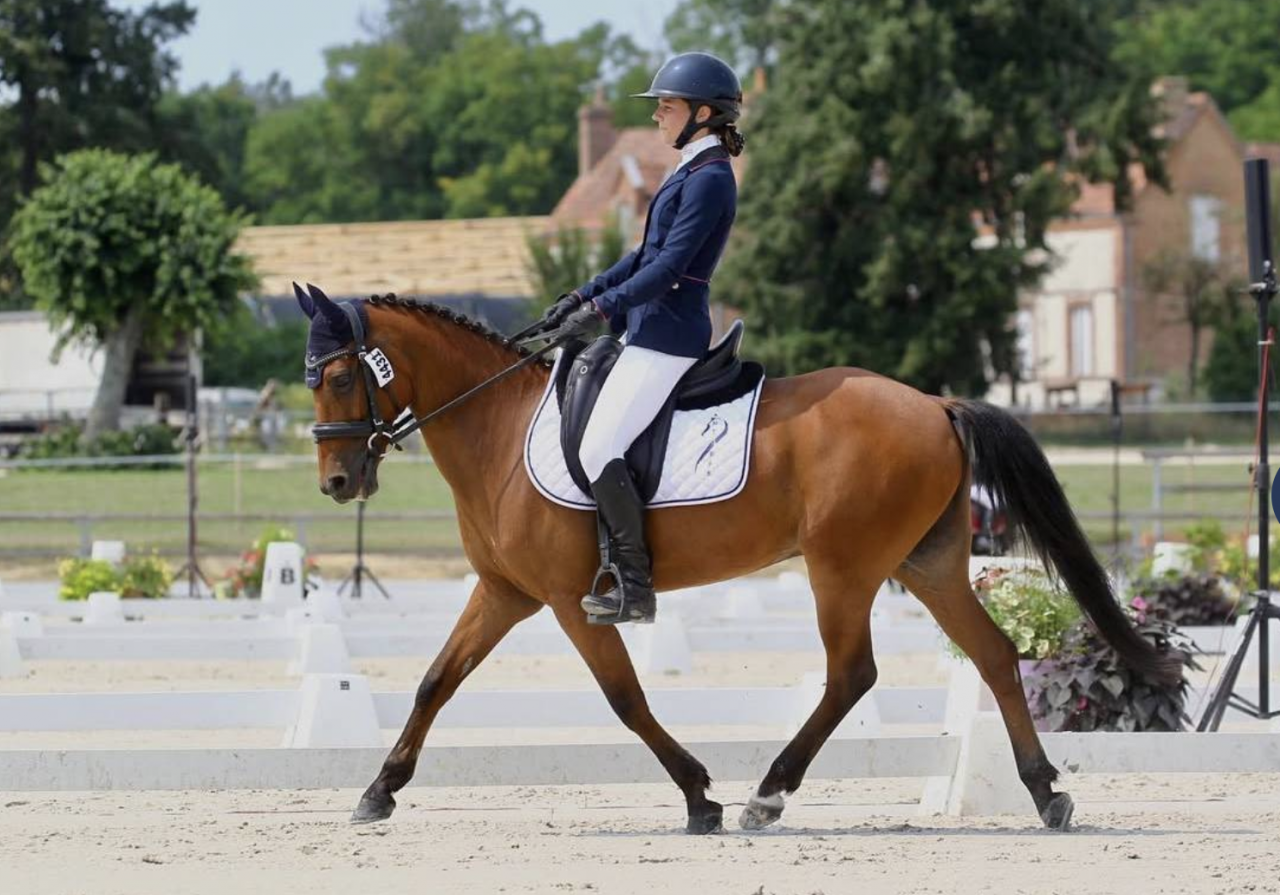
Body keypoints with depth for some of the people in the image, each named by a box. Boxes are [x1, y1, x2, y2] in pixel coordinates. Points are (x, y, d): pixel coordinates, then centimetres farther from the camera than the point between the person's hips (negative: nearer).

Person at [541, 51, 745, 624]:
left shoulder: (709, 179, -15)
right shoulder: (693, 173, 17)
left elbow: (669, 266, -22)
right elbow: (647, 256, 22)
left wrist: (604, 308, -23)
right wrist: (585, 295, 17)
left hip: (667, 336, -11)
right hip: (651, 331, 11)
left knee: (598, 452, -16)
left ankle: (637, 590, -13)